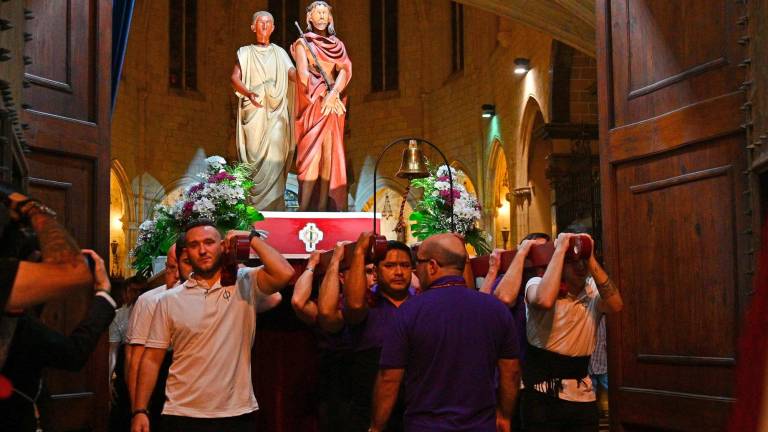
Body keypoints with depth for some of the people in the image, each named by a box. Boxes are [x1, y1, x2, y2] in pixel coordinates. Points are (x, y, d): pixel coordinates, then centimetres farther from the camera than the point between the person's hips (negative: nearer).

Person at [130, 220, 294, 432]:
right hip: (182, 415, 1)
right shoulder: (170, 300, 5)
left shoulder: (246, 283, 2)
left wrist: (252, 238, -7)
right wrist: (139, 411, -3)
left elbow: (284, 274, -17)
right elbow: (152, 359, 5)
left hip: (238, 414, -1)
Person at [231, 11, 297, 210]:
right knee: (254, 156, -7)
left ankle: (272, 205, -11)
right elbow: (235, 78, -1)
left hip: (276, 113, 1)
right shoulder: (245, 52, 12)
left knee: (274, 155, -11)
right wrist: (248, 92, -22)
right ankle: (254, 207, -4)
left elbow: (294, 74, 2)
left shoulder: (279, 53, 16)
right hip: (253, 111, -1)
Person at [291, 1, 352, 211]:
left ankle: (323, 207, 2)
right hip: (312, 105, -4)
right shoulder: (303, 43, 3)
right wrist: (324, 94, -12)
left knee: (329, 155, 0)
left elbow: (345, 70, 0)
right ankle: (304, 208, -12)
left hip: (333, 105, 4)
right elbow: (304, 76, -10)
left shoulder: (337, 44, 15)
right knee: (312, 155, -11)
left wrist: (333, 93, -16)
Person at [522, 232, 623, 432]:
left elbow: (616, 305, -17)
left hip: (582, 396, 4)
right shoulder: (537, 284, -7)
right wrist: (560, 249, -22)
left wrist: (590, 259, -20)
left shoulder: (594, 290, 4)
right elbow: (544, 301, -31)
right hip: (542, 395, -4)